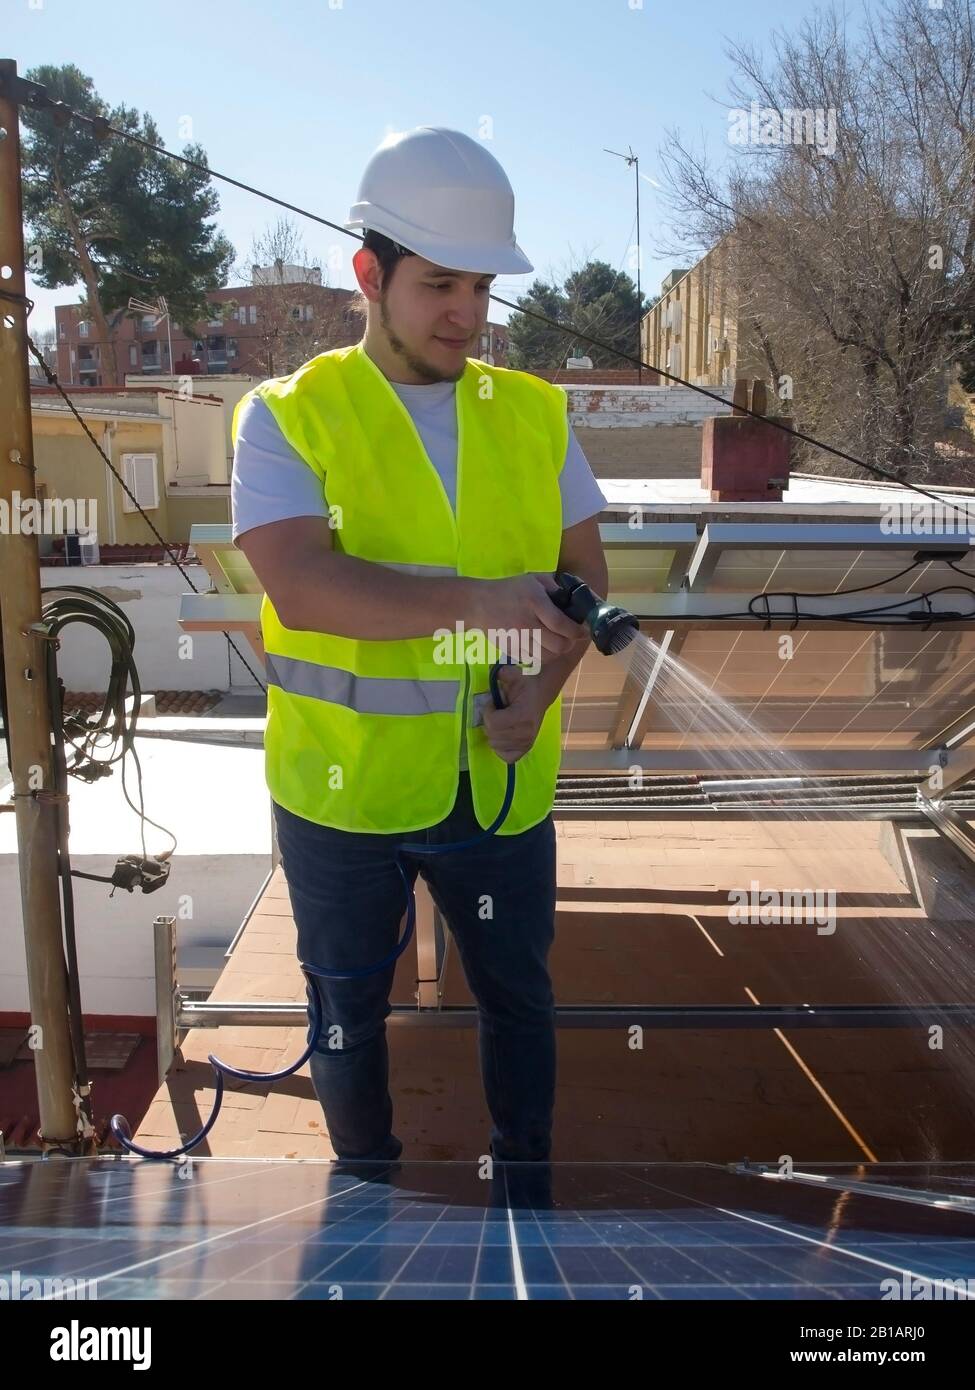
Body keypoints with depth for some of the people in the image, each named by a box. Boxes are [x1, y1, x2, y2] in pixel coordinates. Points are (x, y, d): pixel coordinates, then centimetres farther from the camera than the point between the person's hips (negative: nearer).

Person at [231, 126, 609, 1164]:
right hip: (343, 781, -2)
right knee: (348, 1008, 16)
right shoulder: (289, 416, -9)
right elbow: (298, 584, -23)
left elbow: (584, 572, 5)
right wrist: (477, 600, -29)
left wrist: (541, 688, -12)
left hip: (500, 780, 3)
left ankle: (527, 1177, 42)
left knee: (518, 992, 18)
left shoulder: (533, 413, 2)